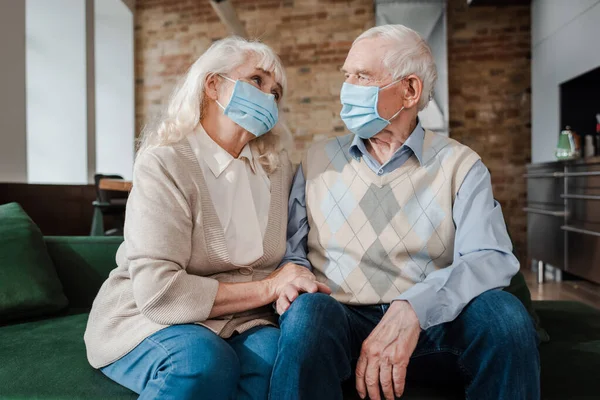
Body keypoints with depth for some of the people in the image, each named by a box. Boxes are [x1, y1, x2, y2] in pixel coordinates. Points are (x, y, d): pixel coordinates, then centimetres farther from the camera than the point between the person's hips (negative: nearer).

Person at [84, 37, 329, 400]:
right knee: (203, 360, -33)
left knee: (277, 353, -28)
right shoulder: (164, 163, -13)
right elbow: (157, 290, -21)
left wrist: (289, 285, -16)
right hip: (146, 318, -3)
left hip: (239, 319, 4)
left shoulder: (277, 165, 5)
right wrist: (267, 288, -17)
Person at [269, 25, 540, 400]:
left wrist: (412, 307, -29)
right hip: (343, 320, 0)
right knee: (308, 311, -32)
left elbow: (492, 258, -13)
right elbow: (292, 250, 11)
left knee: (502, 311, -27)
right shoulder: (318, 160, 10)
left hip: (432, 327, 1)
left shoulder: (460, 165, 2)